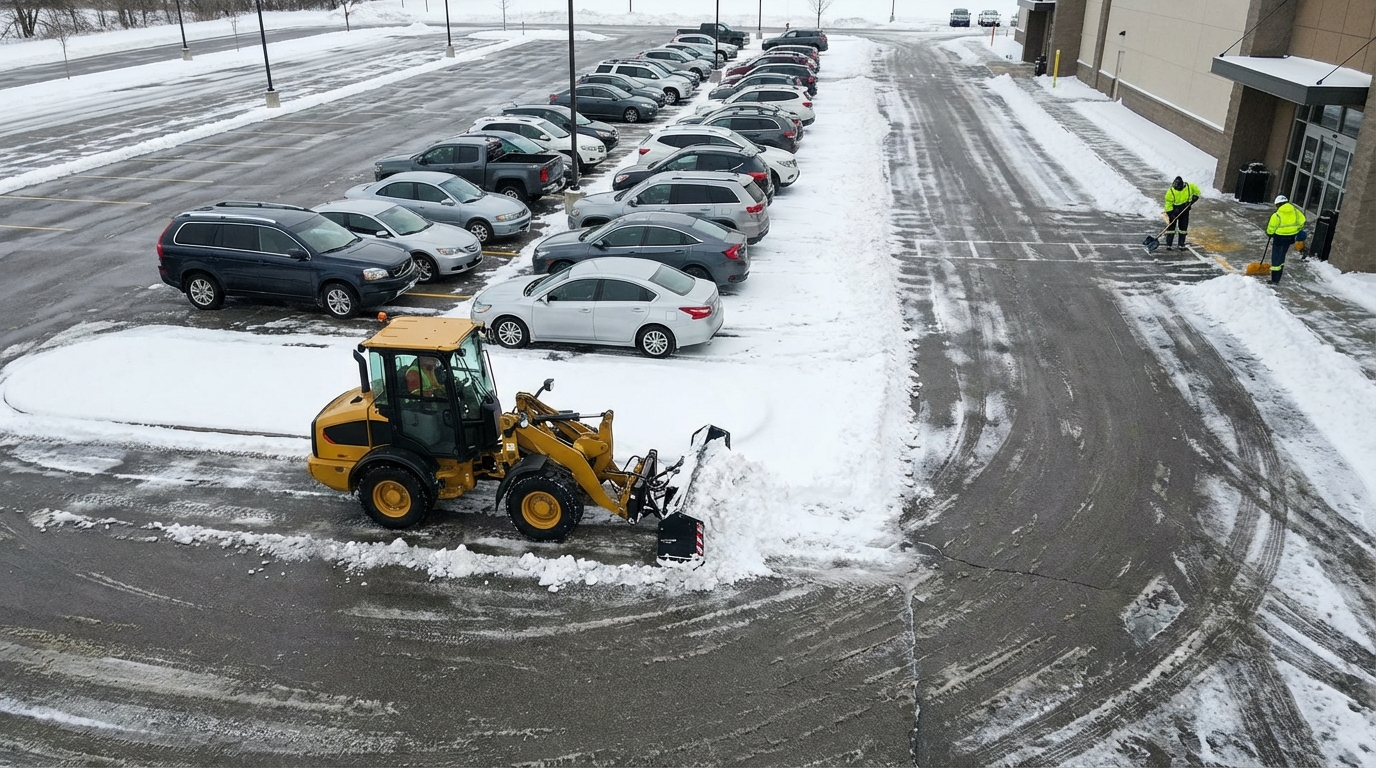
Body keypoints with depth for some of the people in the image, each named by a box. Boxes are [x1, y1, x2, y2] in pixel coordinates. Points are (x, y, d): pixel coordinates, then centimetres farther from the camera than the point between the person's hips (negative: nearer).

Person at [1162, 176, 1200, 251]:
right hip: (1174, 210, -3)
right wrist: (1170, 214, -23)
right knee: (1171, 227, -5)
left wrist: (1192, 200, -9)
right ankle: (1168, 245, 1)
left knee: (1183, 228, 7)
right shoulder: (1170, 191, -23)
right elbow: (1168, 204, -18)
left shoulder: (1189, 187, -15)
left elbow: (1197, 192, 4)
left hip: (1185, 209, 3)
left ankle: (1181, 245, 15)